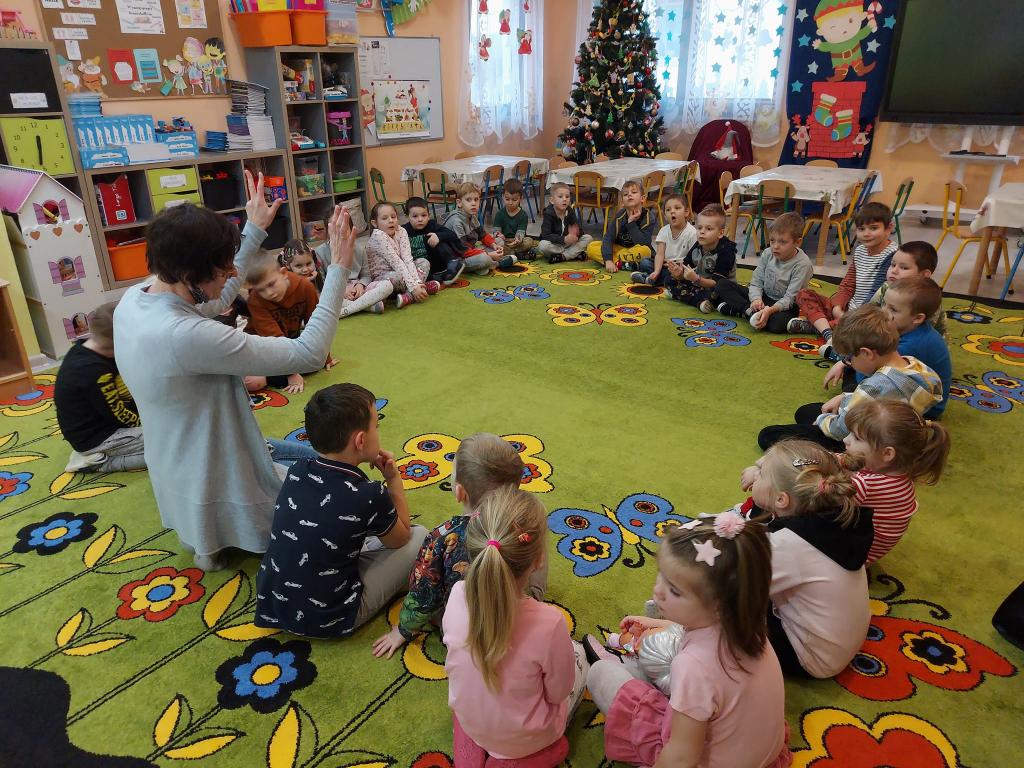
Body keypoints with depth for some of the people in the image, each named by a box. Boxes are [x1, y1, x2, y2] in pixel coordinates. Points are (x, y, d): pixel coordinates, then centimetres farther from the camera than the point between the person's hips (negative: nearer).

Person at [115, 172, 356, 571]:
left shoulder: (133, 298, -7)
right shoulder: (187, 336, -35)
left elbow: (214, 300, 13)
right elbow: (309, 353, -31)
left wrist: (254, 231, 14)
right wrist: (338, 269, -25)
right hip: (215, 490, -9)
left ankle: (201, 538, 26)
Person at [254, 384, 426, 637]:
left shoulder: (297, 471, -6)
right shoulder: (370, 497, -22)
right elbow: (400, 538, 0)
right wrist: (394, 478, 2)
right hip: (326, 622, -6)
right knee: (420, 536, 3)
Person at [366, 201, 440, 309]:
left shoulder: (401, 232, -2)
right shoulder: (378, 236, -19)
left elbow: (407, 259, -12)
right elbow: (396, 262, -26)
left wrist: (417, 282, -27)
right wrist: (413, 286, -32)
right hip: (381, 278, -7)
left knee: (424, 262, -3)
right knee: (401, 276, -35)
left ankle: (408, 296, -24)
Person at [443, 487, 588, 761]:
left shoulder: (457, 596, -26)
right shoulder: (548, 623, -38)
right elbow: (557, 694, -18)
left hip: (468, 725, 3)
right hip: (525, 742, -2)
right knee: (577, 652, 22)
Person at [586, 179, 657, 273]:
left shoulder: (648, 217, -16)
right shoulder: (620, 215, -9)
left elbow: (643, 244, -26)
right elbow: (608, 238, -16)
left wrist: (631, 223, -28)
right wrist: (608, 260, -31)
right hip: (619, 249, 3)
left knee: (645, 251, -39)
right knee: (591, 247, -16)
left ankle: (616, 262, -18)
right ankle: (625, 263, -24)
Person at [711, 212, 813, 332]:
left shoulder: (803, 264, -19)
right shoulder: (768, 254, -3)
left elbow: (790, 298, -22)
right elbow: (756, 281, -2)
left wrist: (770, 310, -38)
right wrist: (756, 299, -23)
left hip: (785, 306, -5)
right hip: (763, 297, 6)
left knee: (779, 323, -43)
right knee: (722, 284, -5)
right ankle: (749, 310, -24)